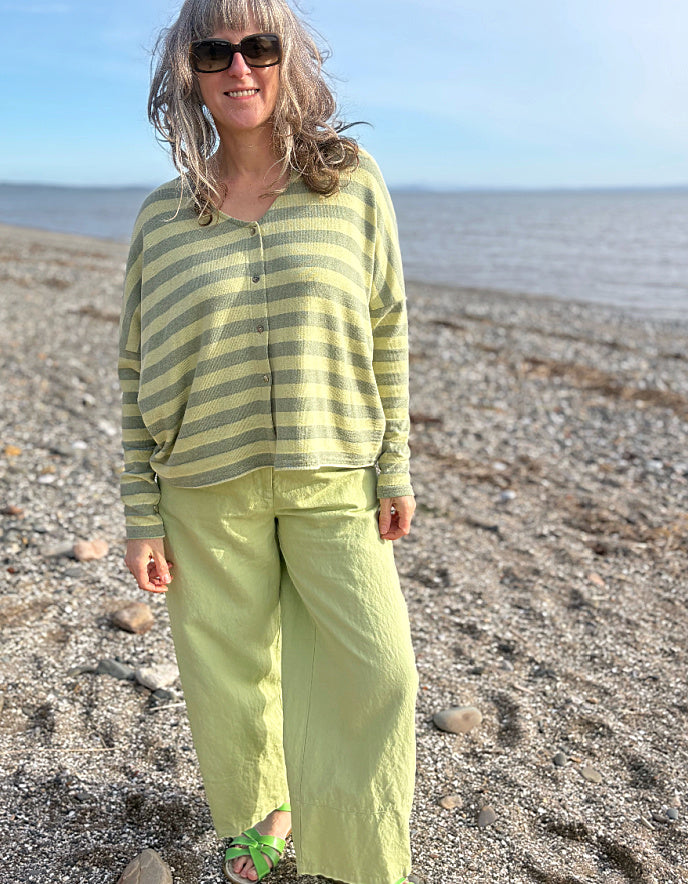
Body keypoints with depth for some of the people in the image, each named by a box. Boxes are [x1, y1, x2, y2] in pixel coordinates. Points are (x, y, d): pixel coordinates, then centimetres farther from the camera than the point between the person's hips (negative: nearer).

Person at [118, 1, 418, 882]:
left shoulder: (352, 182, 0)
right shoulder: (163, 217, 1)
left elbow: (387, 334, 3)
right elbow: (136, 376, 3)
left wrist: (394, 467, 0)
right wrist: (142, 517, 0)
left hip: (334, 479, 0)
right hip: (207, 488, 1)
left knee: (376, 671, 0)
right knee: (230, 672, 12)